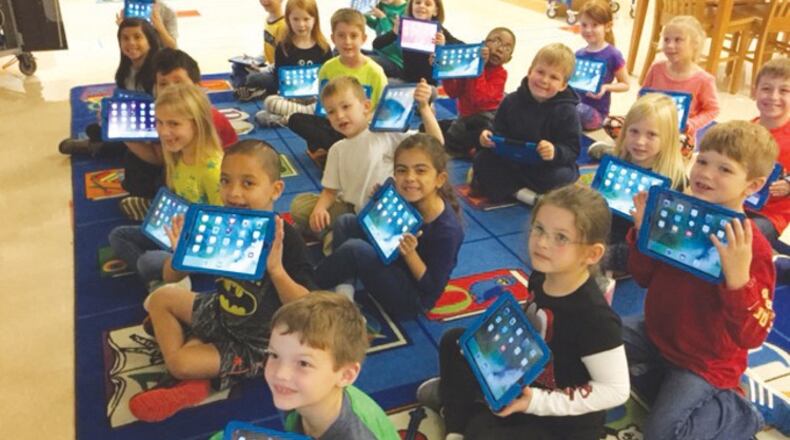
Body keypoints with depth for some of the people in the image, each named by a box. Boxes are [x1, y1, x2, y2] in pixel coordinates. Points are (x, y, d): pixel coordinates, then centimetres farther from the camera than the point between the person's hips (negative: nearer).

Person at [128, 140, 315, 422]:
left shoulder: (286, 240, -28)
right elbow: (170, 277, -3)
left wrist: (276, 269, -46)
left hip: (259, 340, -7)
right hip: (223, 314, 7)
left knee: (184, 362, -23)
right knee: (160, 298, 11)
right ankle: (188, 377, 7)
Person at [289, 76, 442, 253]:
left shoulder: (386, 135, -13)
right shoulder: (337, 150, 6)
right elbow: (330, 190, 8)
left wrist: (424, 107, -31)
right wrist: (320, 209, -14)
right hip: (351, 210, 5)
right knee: (300, 206, -7)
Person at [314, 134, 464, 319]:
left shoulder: (447, 229, -28)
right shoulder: (406, 200, -9)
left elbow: (432, 288, -19)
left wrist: (410, 253, -34)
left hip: (413, 299, -8)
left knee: (355, 249, -25)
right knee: (346, 223, 5)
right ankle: (344, 292, -9)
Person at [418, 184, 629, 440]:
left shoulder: (595, 319, -33)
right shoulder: (541, 278, -10)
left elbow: (616, 390, -26)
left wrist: (538, 401, -28)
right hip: (531, 381, 7)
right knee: (454, 342, 10)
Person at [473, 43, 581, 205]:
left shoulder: (566, 111, -12)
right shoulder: (511, 101, -2)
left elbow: (572, 149, -14)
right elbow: (500, 133, 5)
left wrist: (555, 152, -37)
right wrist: (489, 138, -20)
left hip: (547, 167, -3)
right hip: (512, 161, 3)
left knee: (561, 177, -33)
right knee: (482, 160, -14)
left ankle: (507, 186, -15)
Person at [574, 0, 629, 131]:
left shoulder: (613, 55, -6)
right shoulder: (579, 54, 8)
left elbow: (625, 84, 0)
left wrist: (606, 87, -19)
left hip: (596, 111, -4)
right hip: (575, 103, 4)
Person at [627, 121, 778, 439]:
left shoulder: (752, 247, -27)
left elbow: (751, 337, -29)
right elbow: (644, 277, 2)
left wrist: (738, 277, -46)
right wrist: (642, 230, -15)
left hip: (706, 361, -6)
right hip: (657, 334, 7)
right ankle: (665, 387, 13)